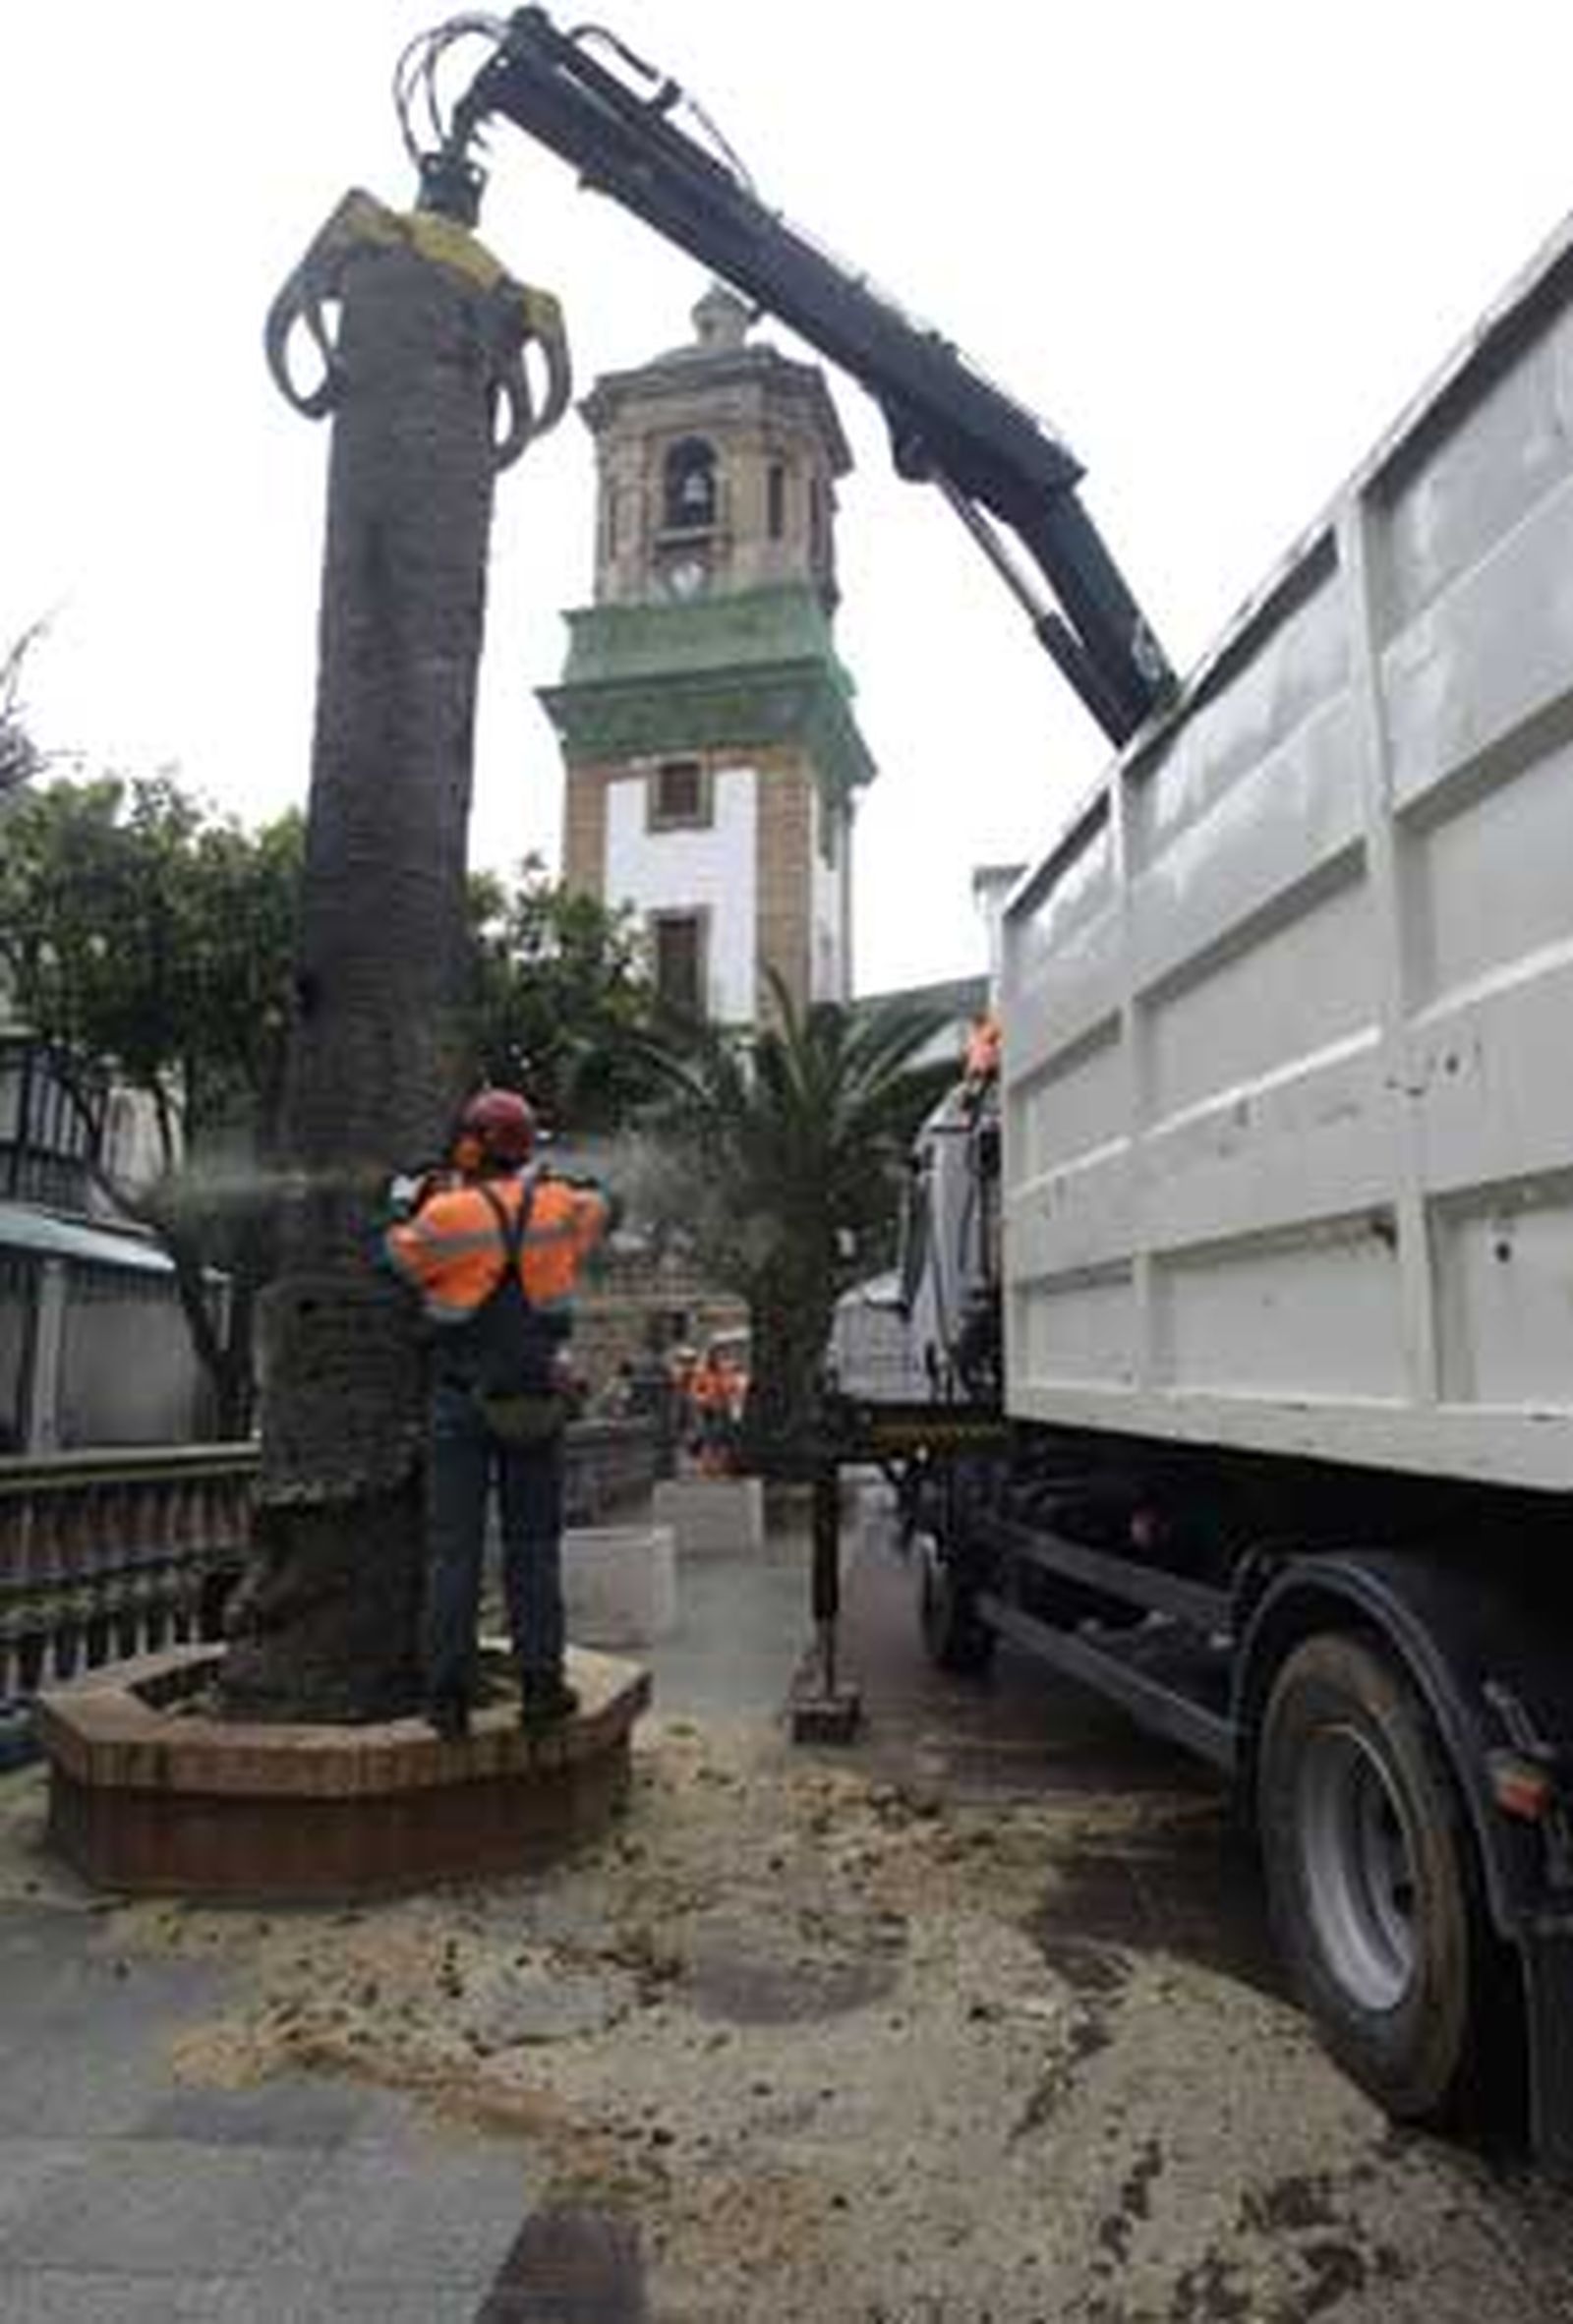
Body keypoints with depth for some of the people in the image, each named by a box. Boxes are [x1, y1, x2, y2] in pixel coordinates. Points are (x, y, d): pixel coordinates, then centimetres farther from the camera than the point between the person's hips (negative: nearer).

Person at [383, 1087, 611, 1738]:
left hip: (463, 1401, -2)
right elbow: (597, 1207, 20)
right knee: (533, 1545, 11)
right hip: (537, 1399, 2)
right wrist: (535, 1178, 21)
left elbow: (398, 1258, 4)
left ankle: (448, 1693, 9)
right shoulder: (557, 1206, -3)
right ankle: (541, 1684, 12)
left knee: (453, 1548, 6)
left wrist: (417, 1206, 11)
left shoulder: (447, 1214, -13)